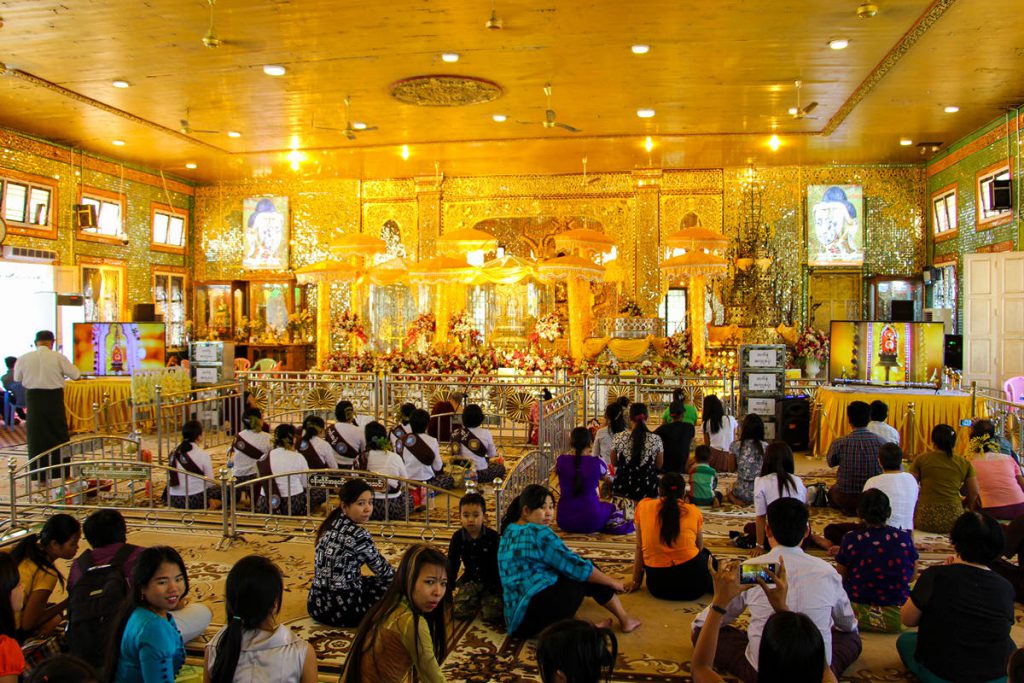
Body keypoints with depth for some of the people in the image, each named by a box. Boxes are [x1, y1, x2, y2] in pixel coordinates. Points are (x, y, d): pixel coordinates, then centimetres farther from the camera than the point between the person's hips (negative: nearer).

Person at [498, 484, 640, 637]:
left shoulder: (510, 531, 14)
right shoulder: (539, 533, -12)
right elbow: (578, 568, -9)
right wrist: (612, 582, 7)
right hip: (536, 613, -9)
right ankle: (624, 619, 15)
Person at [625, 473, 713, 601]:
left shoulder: (643, 506, 3)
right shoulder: (693, 511, 3)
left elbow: (639, 548, 7)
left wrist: (636, 582, 15)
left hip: (658, 586, 2)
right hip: (692, 584, -2)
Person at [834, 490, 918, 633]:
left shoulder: (850, 539, -11)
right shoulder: (904, 538, -6)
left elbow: (840, 577, -1)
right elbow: (911, 577, 7)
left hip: (857, 616, -2)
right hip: (898, 619, 2)